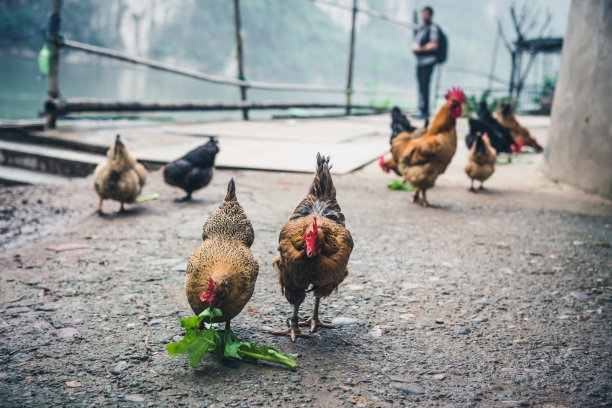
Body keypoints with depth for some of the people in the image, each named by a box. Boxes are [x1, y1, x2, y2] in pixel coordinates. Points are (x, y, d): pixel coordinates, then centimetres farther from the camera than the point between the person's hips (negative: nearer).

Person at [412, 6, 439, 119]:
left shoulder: (433, 28, -6)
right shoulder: (420, 28, 20)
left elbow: (434, 45, -15)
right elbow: (415, 44, 25)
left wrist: (420, 49, -13)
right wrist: (414, 48, 3)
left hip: (428, 61, -8)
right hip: (419, 62, 8)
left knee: (424, 86, -11)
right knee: (421, 86, 10)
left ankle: (424, 111, -10)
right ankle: (421, 110, 15)